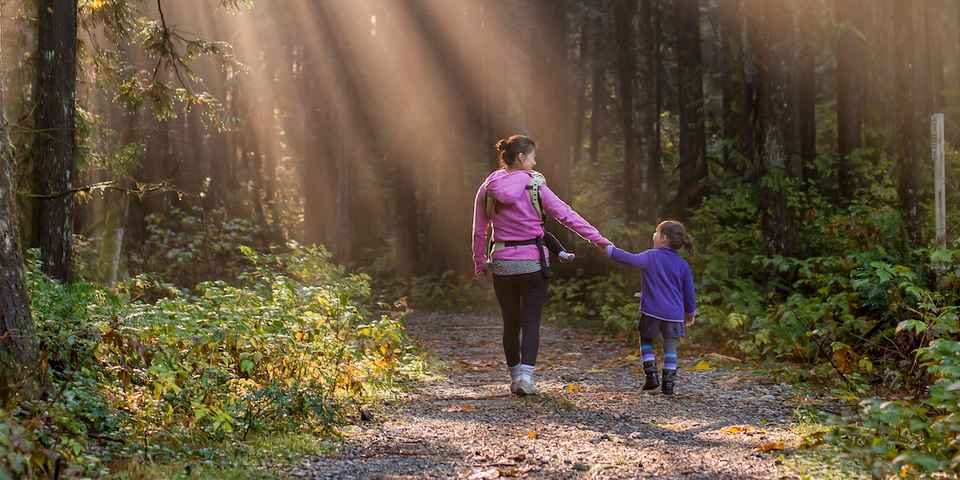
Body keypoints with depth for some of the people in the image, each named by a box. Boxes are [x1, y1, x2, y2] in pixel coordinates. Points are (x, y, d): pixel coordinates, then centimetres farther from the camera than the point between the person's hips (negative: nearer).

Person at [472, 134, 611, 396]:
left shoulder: (487, 189, 1)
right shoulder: (535, 186, -8)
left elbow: (479, 231, 4)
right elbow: (565, 214, -8)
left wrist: (479, 264, 14)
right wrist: (597, 238, -4)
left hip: (502, 264, 3)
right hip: (532, 263, -3)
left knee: (510, 323, 14)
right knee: (531, 322, 3)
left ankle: (515, 377, 20)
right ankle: (525, 375, -12)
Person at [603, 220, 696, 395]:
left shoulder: (651, 257, -6)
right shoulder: (683, 264, 5)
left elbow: (631, 259, -17)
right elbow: (689, 291, 9)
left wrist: (609, 250, -10)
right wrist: (691, 312, 22)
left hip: (652, 312, -2)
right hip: (674, 314, 3)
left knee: (646, 341, 17)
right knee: (670, 347, 12)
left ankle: (651, 375, 3)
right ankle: (669, 382, 6)